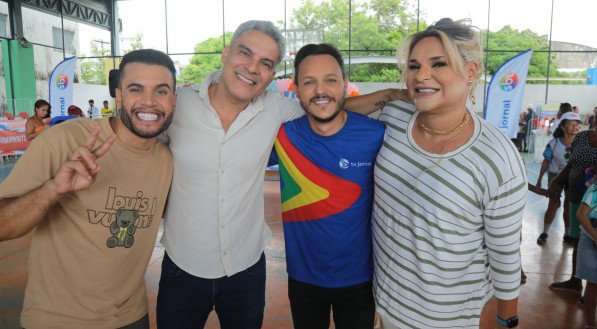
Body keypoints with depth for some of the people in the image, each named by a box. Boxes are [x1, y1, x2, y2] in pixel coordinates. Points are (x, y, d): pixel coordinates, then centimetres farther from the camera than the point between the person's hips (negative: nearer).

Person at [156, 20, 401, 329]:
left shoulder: (274, 109, -7)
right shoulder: (178, 103, -10)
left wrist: (393, 94, -3)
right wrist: (161, 210, -5)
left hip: (247, 267, 1)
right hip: (182, 268, 0)